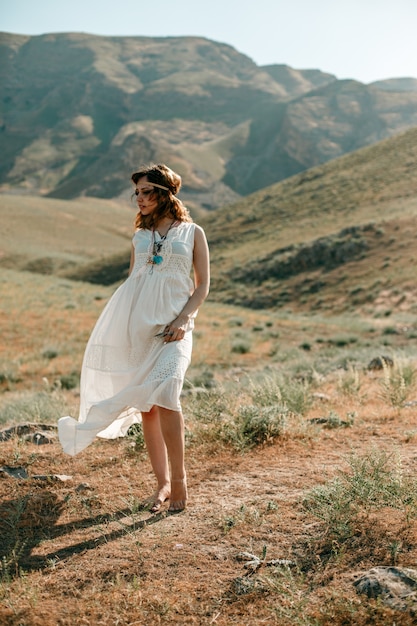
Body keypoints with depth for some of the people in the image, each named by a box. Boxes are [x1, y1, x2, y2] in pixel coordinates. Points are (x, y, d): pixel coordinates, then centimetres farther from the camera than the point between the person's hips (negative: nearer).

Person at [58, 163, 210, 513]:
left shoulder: (192, 232, 6)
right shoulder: (141, 235, 16)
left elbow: (203, 285, 4)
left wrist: (182, 320, -11)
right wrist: (123, 324, 9)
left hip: (174, 325, -4)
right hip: (137, 325, 4)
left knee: (165, 397, -23)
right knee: (146, 407, 2)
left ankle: (179, 479, -11)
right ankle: (163, 483, 13)